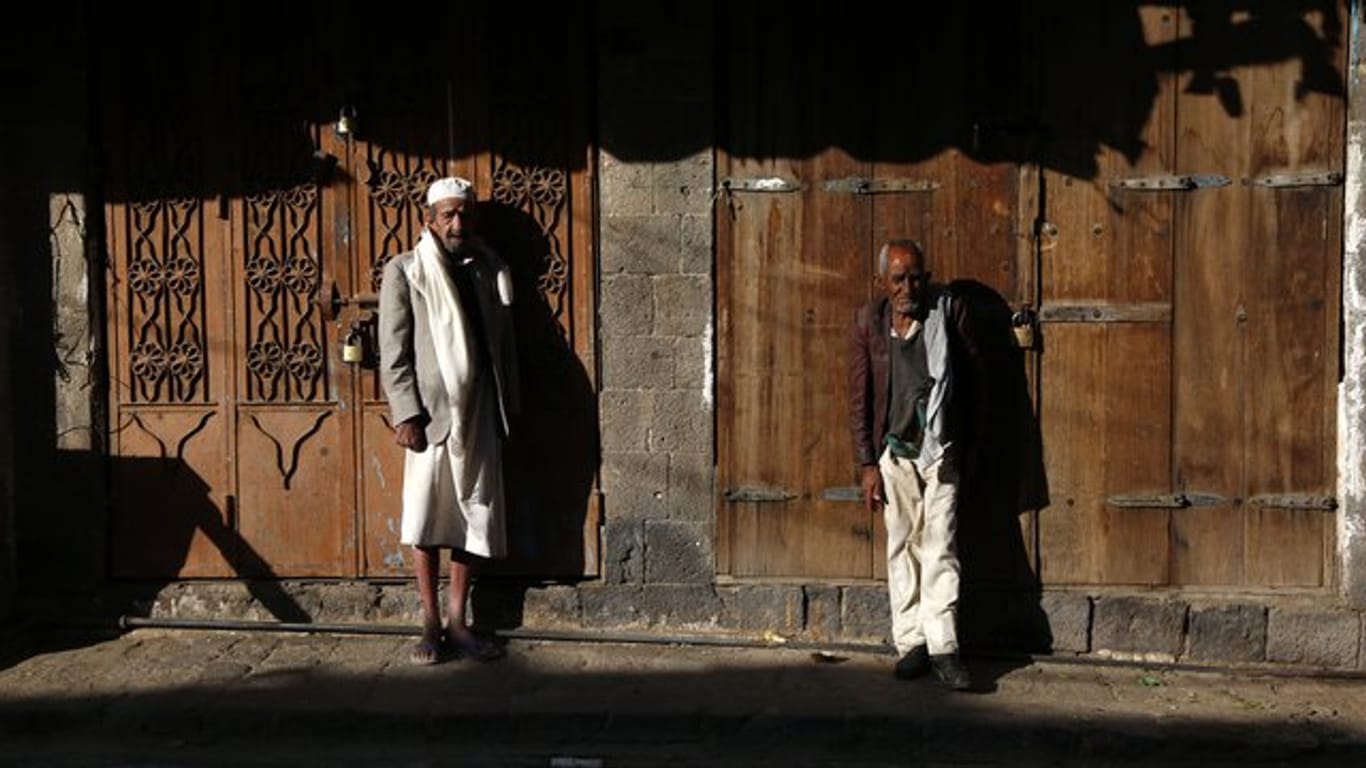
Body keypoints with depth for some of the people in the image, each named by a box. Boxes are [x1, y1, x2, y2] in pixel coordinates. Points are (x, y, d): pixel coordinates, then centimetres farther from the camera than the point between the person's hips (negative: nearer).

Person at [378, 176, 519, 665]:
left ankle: (458, 622, 17)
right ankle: (431, 624, 12)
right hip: (431, 412, -3)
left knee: (474, 518, 6)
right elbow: (393, 352, -4)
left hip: (479, 414, 4)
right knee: (426, 520, 1)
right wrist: (406, 414, -12)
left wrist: (509, 408, 10)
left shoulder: (491, 270, 11)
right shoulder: (404, 272, 0)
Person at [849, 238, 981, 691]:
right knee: (901, 548, 6)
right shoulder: (868, 322, -1)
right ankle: (911, 643, 13)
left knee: (939, 548, -5)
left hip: (940, 450, -1)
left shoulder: (948, 311, -5)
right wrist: (867, 464, -1)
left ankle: (943, 649, -3)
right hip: (894, 451, 2)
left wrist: (970, 445, 4)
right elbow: (859, 398, 2)